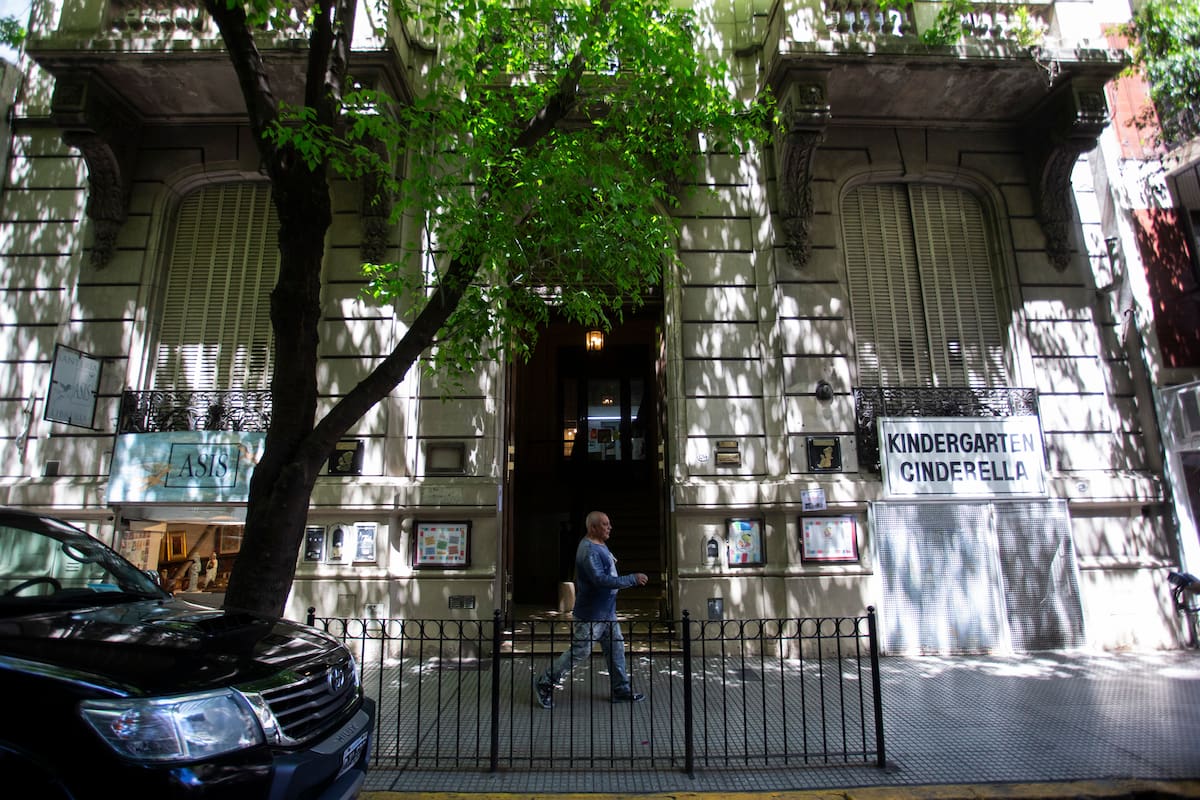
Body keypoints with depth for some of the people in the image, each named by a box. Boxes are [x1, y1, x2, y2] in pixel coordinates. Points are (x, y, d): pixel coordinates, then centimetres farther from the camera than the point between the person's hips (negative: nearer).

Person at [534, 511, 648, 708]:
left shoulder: (600, 544, 8)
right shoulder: (589, 550, -25)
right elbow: (601, 580, -33)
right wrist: (633, 579, -29)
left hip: (607, 611, 10)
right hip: (591, 614, -10)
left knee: (616, 648, 13)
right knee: (579, 651, 0)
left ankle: (621, 690, 25)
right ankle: (544, 683, 15)